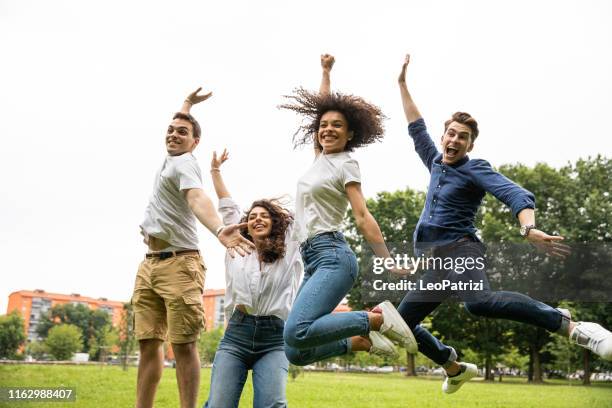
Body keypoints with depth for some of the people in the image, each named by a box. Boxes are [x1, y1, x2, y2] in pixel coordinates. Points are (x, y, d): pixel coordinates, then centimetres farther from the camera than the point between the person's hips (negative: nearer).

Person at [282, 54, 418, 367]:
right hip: (313, 260, 7)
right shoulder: (321, 157, 18)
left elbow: (363, 217, -8)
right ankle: (363, 341, 8)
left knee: (296, 333, -30)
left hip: (332, 257, -7)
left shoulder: (345, 165, -1)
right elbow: (323, 108, 32)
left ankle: (377, 319, -16)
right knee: (295, 353, -3)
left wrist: (389, 263, -13)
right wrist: (326, 72, 35)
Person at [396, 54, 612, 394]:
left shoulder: (475, 169, -3)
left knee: (479, 301, -40)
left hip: (459, 250, -8)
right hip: (430, 260, 8)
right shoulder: (436, 162, 17)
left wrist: (529, 229, -39)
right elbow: (416, 128, 30)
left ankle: (573, 327, -34)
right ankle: (456, 369, 26)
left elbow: (516, 195, -18)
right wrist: (402, 84, 31)